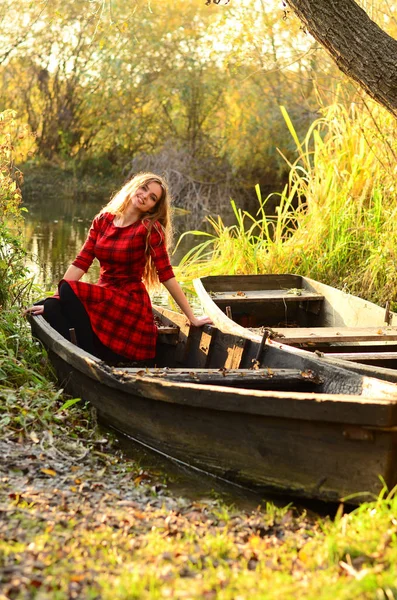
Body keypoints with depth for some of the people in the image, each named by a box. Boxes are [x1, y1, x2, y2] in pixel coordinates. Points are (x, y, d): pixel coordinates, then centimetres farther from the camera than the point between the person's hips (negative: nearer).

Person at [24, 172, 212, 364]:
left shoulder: (150, 228, -9)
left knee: (69, 290, -26)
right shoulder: (103, 220, 5)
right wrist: (50, 300, -7)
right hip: (103, 298, 5)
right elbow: (81, 262, 1)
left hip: (131, 303, -5)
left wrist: (192, 318, -11)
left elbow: (166, 274, -9)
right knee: (52, 308, -22)